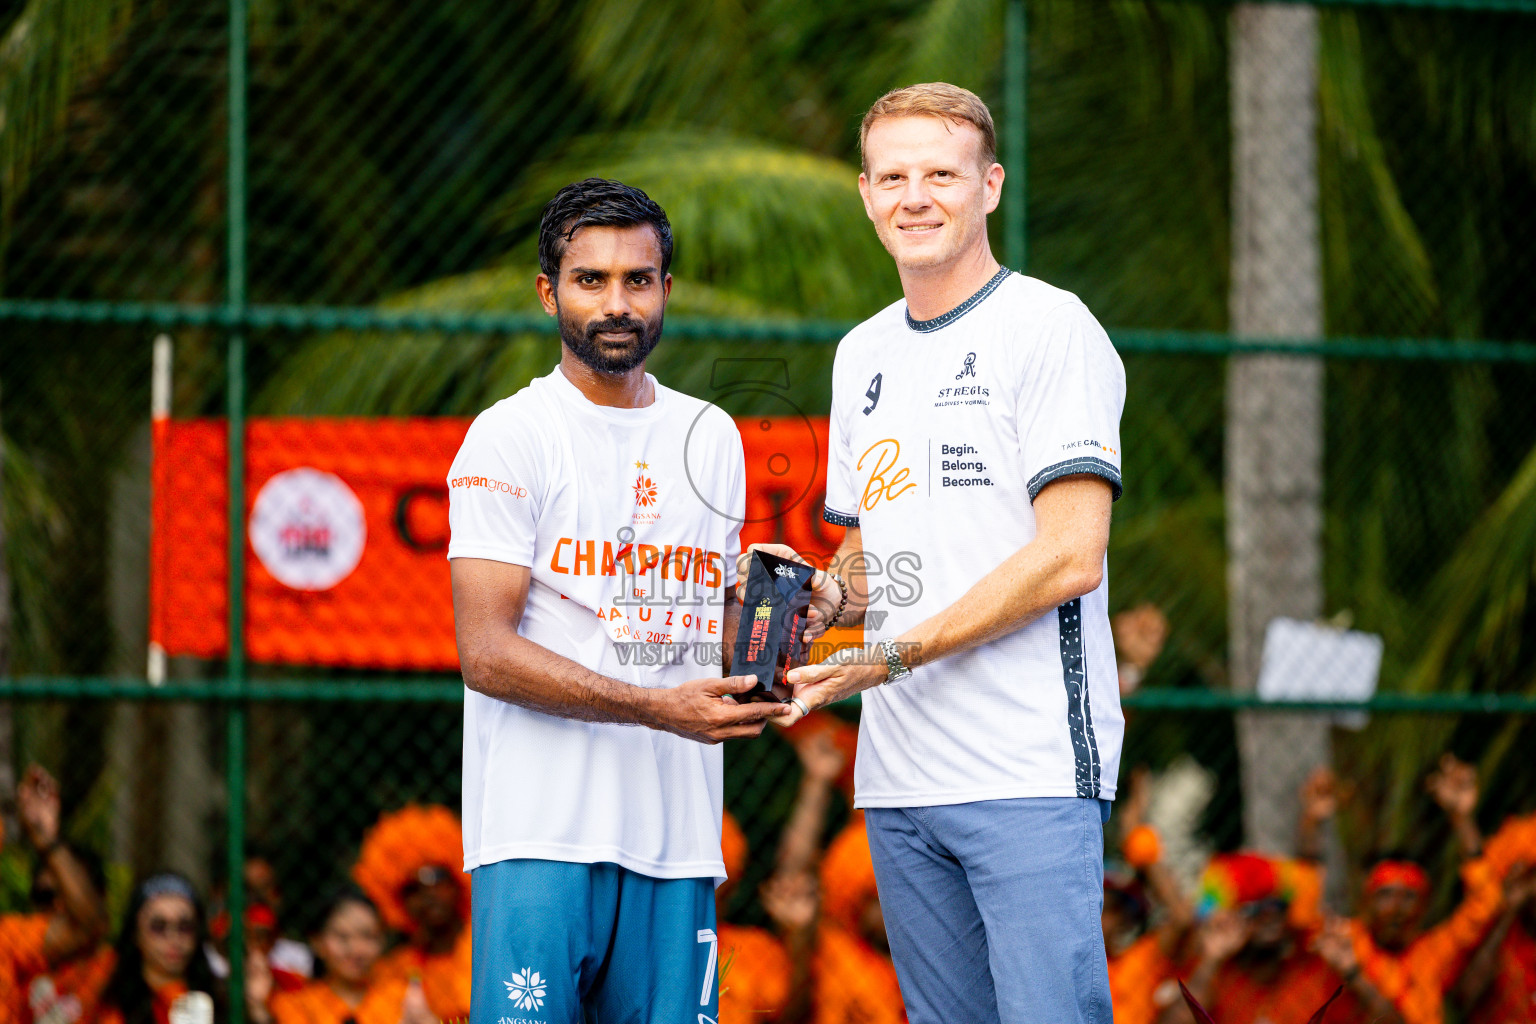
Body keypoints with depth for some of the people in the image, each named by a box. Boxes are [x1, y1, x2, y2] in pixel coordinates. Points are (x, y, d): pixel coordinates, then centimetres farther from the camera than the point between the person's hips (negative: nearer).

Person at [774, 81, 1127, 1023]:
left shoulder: (1050, 328, -5)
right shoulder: (865, 355, 19)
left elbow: (1069, 557, -13)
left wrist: (896, 653, -13)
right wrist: (829, 595, 5)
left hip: (1033, 770, -7)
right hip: (900, 780, 7)